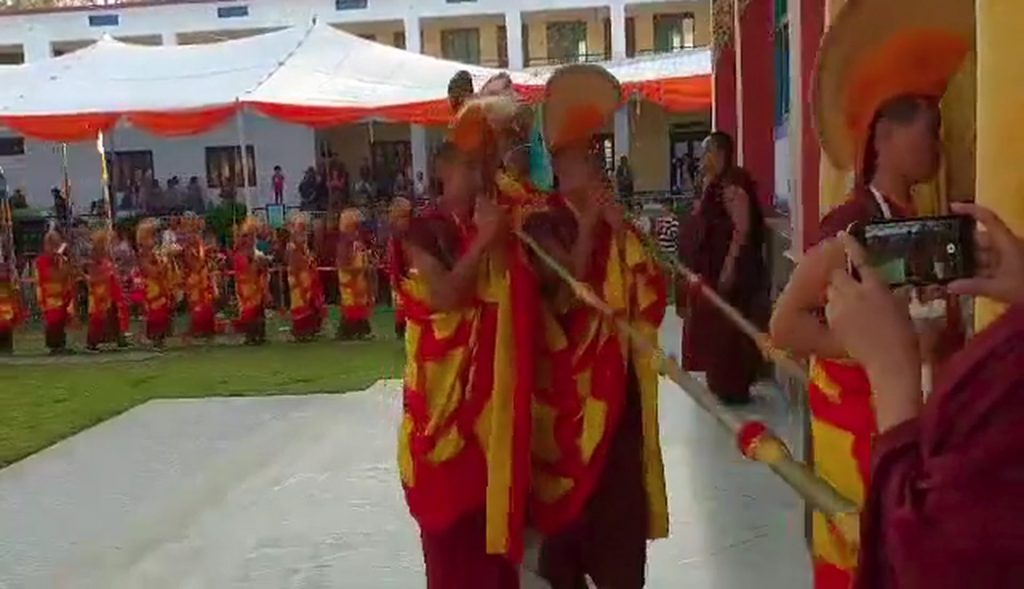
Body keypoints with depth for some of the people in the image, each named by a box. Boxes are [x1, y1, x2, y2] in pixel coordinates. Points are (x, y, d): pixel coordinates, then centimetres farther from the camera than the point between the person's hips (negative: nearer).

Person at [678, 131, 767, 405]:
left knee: (727, 328, -3)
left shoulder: (734, 185, -16)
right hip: (711, 270, 10)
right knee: (714, 327, 14)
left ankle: (734, 387, 5)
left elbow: (743, 229, -23)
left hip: (729, 270, -10)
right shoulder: (714, 185, 13)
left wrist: (729, 267, -24)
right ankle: (721, 382, 23)